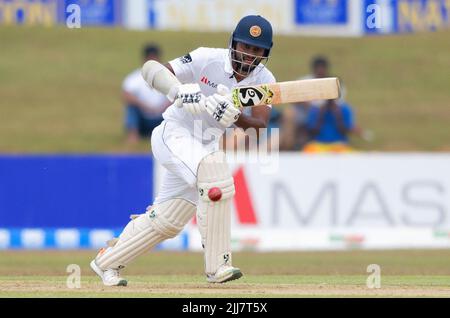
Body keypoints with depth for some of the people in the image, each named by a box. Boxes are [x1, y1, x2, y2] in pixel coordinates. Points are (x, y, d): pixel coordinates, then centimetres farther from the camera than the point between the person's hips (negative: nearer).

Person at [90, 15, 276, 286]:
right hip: (174, 133, -6)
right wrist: (180, 91, -40)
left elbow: (261, 124, -20)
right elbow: (151, 69, -23)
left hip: (206, 147, 6)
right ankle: (217, 265, -27)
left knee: (167, 221, 10)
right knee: (214, 171, -32)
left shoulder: (264, 81, -6)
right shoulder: (208, 59, -18)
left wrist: (236, 118, -41)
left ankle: (108, 261, 32)